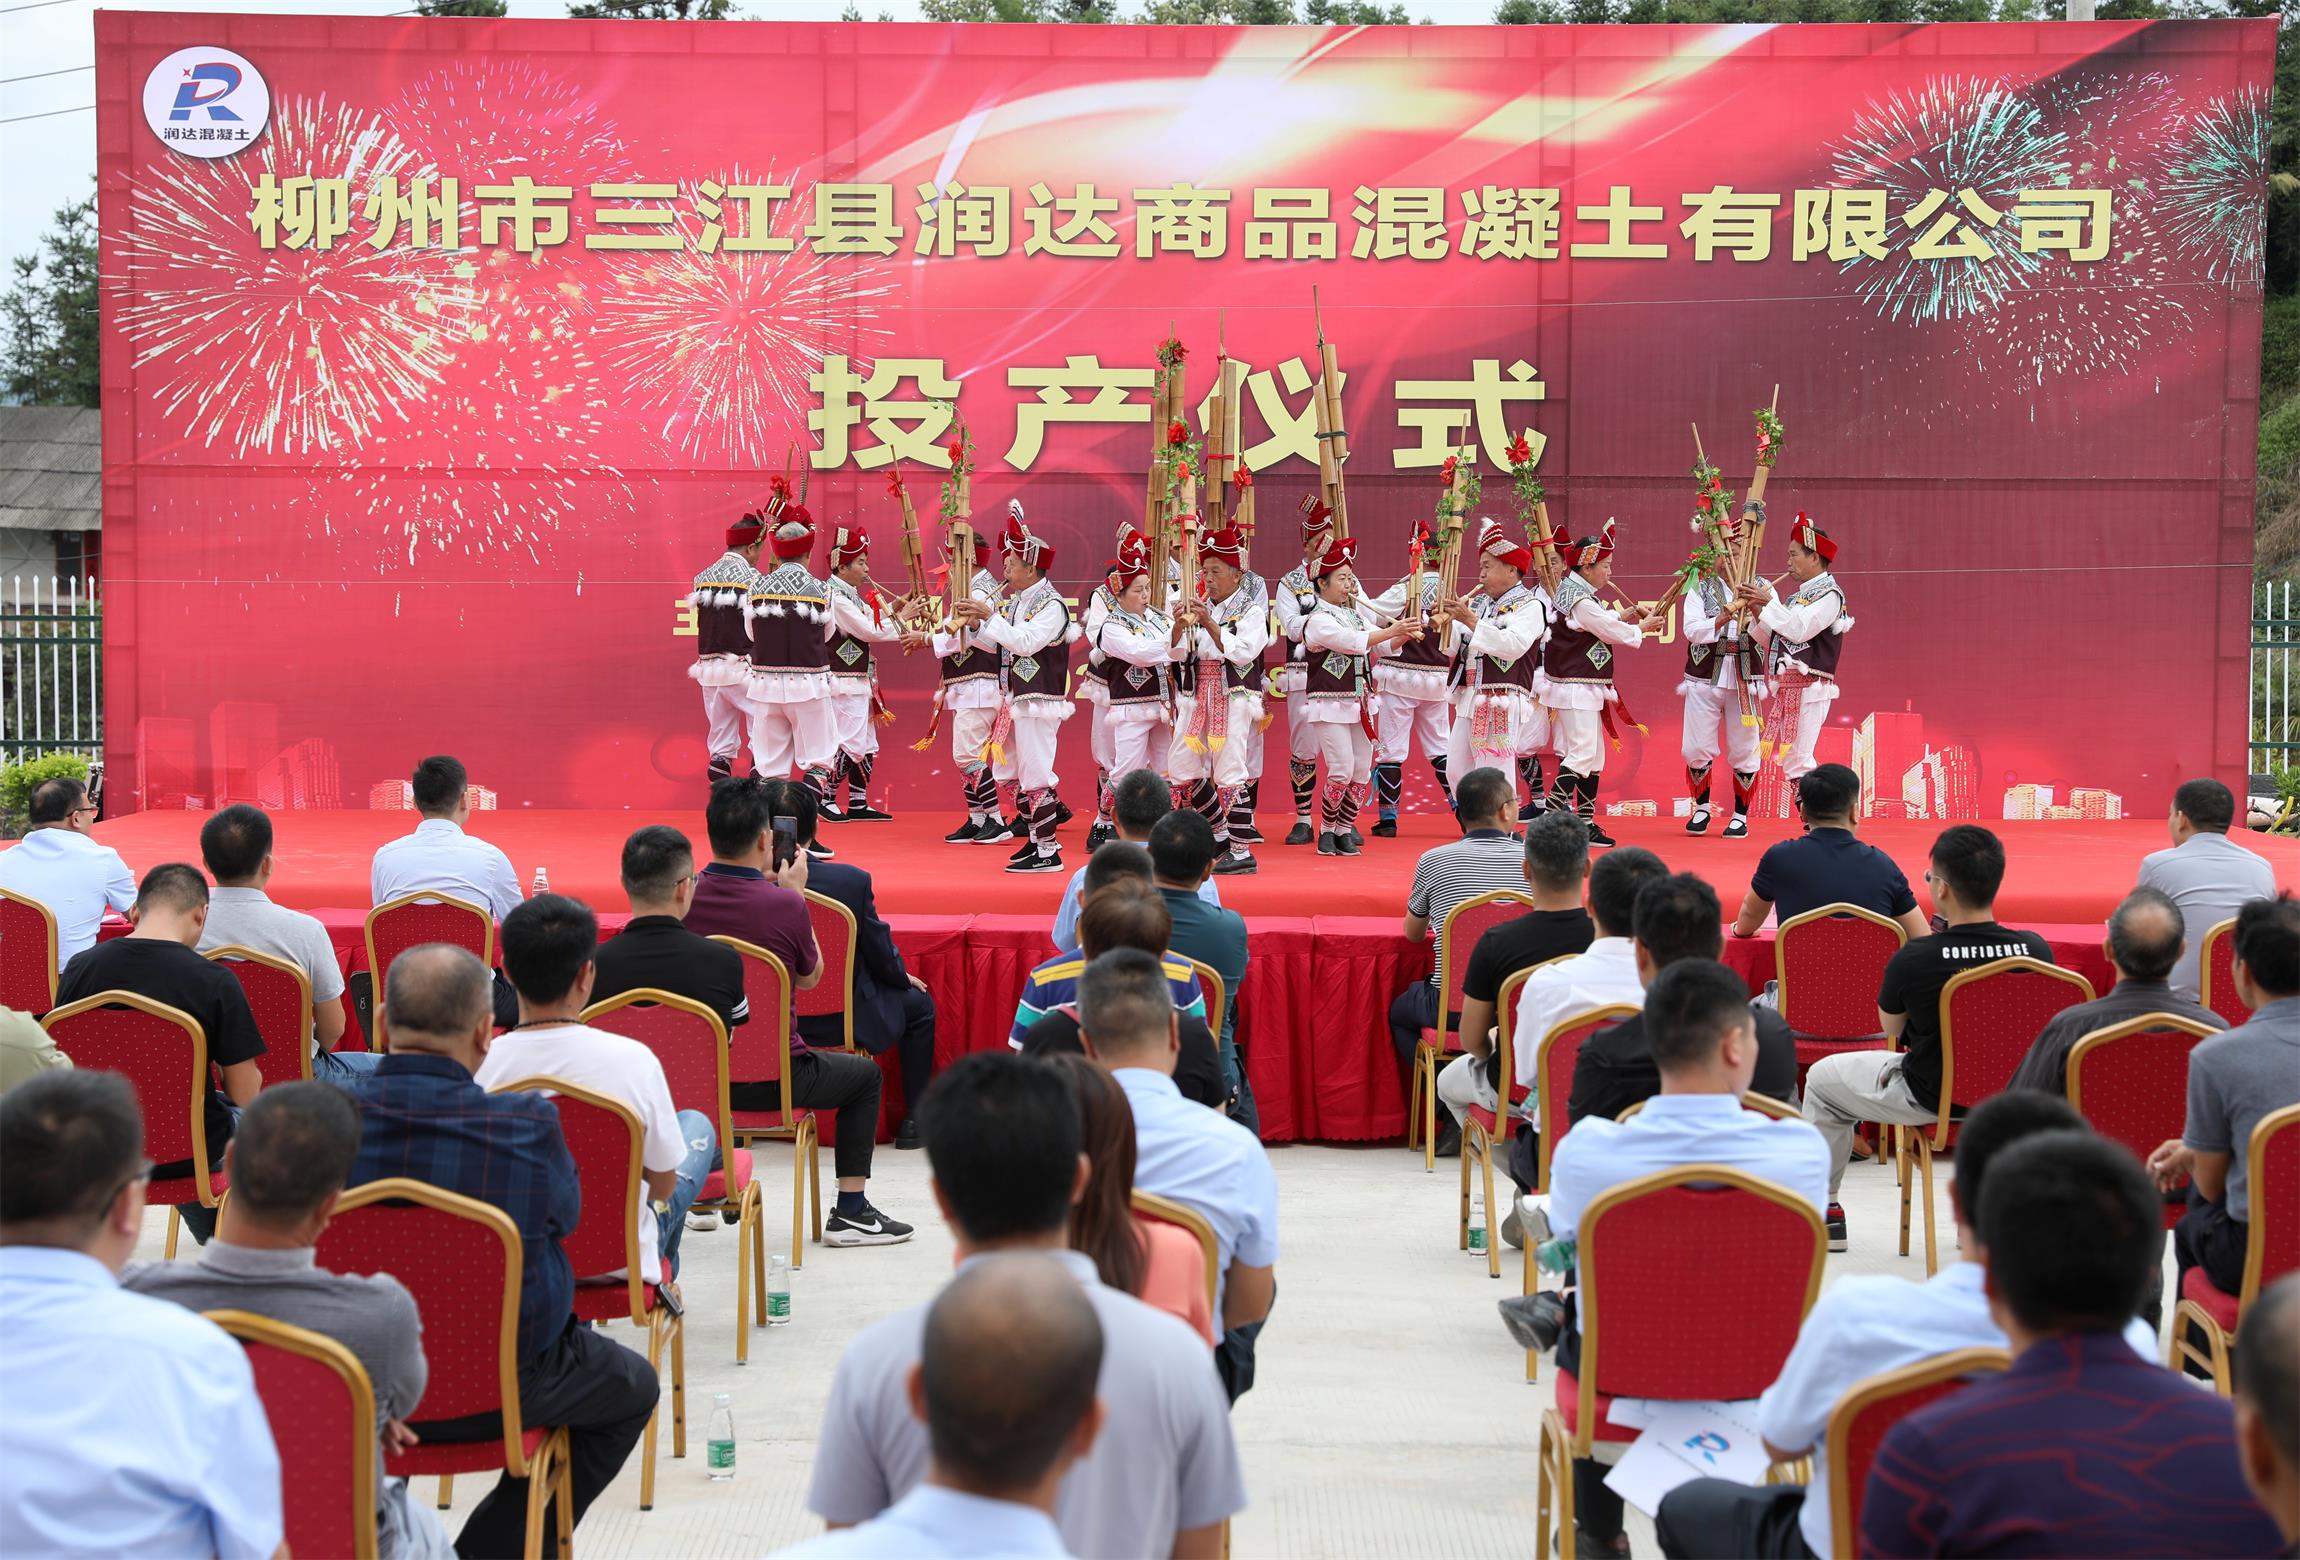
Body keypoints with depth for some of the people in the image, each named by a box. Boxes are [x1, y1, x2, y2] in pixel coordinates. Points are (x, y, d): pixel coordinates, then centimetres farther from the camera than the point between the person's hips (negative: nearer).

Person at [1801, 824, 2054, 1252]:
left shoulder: (1913, 959, -26)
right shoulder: (2037, 949, -17)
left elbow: (1890, 1027, -4)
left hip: (1929, 1098, -4)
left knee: (1822, 1078, 20)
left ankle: (1820, 1210, 28)